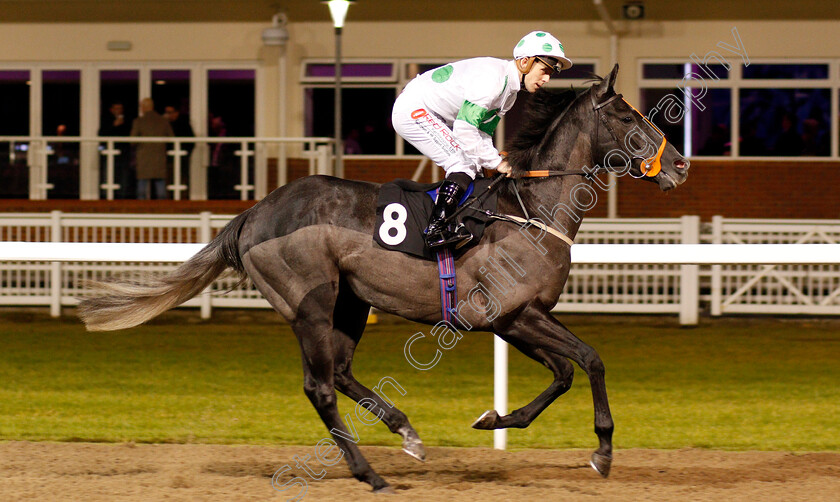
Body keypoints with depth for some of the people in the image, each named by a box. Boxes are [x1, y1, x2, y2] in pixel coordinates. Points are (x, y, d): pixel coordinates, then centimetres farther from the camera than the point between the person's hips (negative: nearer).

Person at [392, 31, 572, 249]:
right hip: (412, 110, -11)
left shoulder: (510, 91, 7)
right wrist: (496, 162, -21)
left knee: (471, 164, 7)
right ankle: (436, 228, -23)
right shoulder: (493, 77, -26)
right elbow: (463, 129, -28)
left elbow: (482, 132, 12)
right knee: (465, 163, -17)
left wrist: (493, 161, -3)